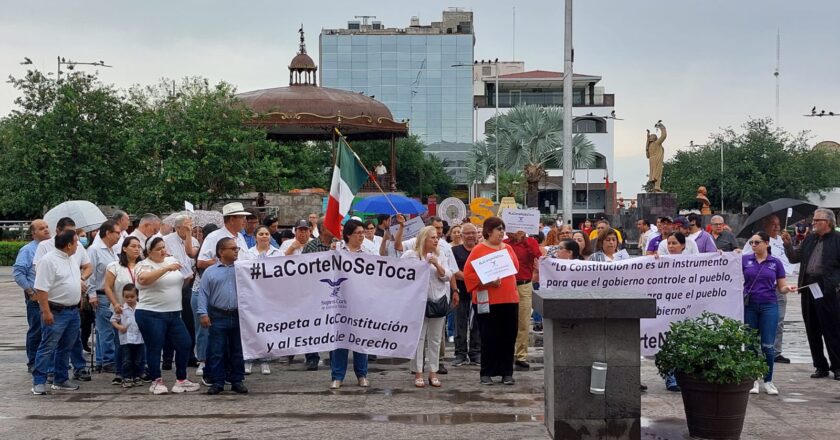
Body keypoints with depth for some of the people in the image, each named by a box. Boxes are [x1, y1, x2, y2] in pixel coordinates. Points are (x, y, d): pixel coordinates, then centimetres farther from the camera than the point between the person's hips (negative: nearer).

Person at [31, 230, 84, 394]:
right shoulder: (49, 260, -17)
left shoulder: (70, 259, 11)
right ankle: (39, 382, -2)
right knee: (47, 347, -5)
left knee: (66, 347, 14)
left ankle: (61, 379, 23)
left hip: (73, 311, 9)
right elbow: (41, 289, -20)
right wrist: (46, 312, -23)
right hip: (56, 312, -9)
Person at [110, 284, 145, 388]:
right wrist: (119, 327, -13)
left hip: (139, 339, 1)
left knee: (139, 361, 8)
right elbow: (113, 320, 3)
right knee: (126, 361, 1)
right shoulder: (121, 309, -1)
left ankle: (137, 377, 19)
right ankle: (127, 378, 8)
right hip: (126, 339, -1)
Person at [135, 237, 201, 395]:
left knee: (184, 344, 5)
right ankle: (156, 381, 13)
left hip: (174, 314, 6)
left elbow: (181, 281, 26)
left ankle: (181, 379, 17)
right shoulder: (144, 265, -6)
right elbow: (144, 279, -29)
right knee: (155, 348, 1)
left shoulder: (172, 260, 12)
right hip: (151, 314, -6)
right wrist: (166, 268, -32)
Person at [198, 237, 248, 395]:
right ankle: (217, 382, 10)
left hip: (239, 316, 1)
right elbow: (203, 294, 1)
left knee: (238, 351, 8)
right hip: (218, 317, -1)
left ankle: (237, 380, 17)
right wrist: (203, 313, -7)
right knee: (216, 351, 2)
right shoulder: (210, 271, 3)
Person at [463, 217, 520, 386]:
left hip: (510, 299, 5)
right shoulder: (479, 249, -3)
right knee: (489, 337, -1)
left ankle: (507, 373, 14)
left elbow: (516, 268, 21)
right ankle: (486, 373, 8)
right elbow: (468, 274, -7)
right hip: (488, 300, -5)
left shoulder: (508, 248, 13)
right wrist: (487, 282, -17)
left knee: (509, 337, 6)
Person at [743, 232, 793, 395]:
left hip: (769, 306, -1)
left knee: (768, 345, -2)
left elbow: (781, 288, 7)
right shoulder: (745, 259, 4)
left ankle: (768, 381, 11)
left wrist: (787, 289, -15)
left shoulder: (775, 263, 4)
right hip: (749, 306, 1)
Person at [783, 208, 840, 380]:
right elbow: (794, 258, 18)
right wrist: (788, 244, 3)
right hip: (808, 287, 7)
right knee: (812, 330, 10)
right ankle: (820, 366, 18)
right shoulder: (809, 239, 17)